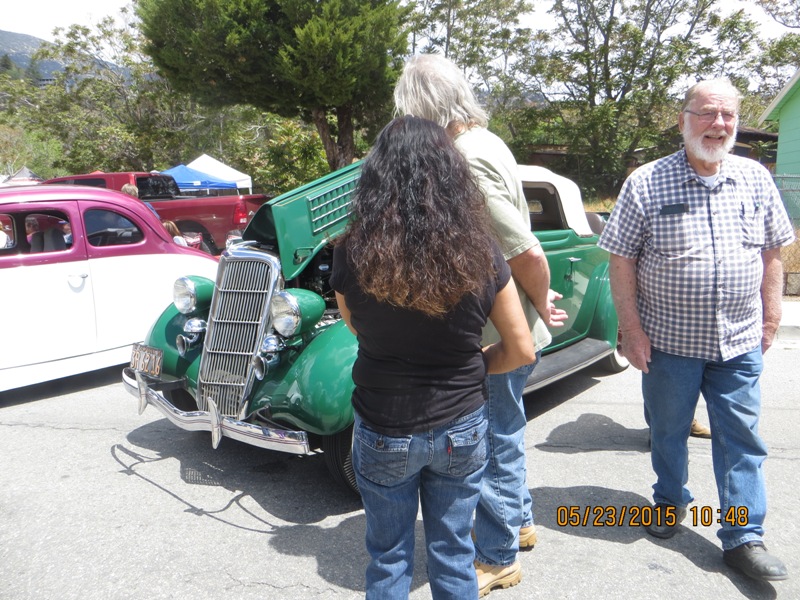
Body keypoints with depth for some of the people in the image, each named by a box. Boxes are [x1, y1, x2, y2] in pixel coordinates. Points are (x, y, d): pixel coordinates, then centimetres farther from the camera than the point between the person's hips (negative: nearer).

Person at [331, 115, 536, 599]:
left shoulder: (353, 254, -16)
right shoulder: (478, 252, -14)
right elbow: (522, 351, -6)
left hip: (383, 433, -1)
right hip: (462, 429, 1)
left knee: (389, 558, 19)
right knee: (454, 553, 21)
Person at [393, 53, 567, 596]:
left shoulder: (469, 162, -25)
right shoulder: (482, 140, 6)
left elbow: (528, 253, -26)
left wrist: (541, 304, -10)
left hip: (502, 335, -10)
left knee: (498, 439, 7)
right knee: (503, 431, 25)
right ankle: (519, 521, 46)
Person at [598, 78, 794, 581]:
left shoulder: (756, 179, 3)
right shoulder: (646, 183, -7)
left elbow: (772, 251, 12)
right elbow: (622, 260, -7)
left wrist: (771, 315, 9)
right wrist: (631, 327, -11)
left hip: (740, 342, 2)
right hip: (669, 341, -2)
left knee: (742, 440, 7)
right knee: (668, 431, 14)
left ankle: (745, 537, 19)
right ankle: (670, 502, 38)